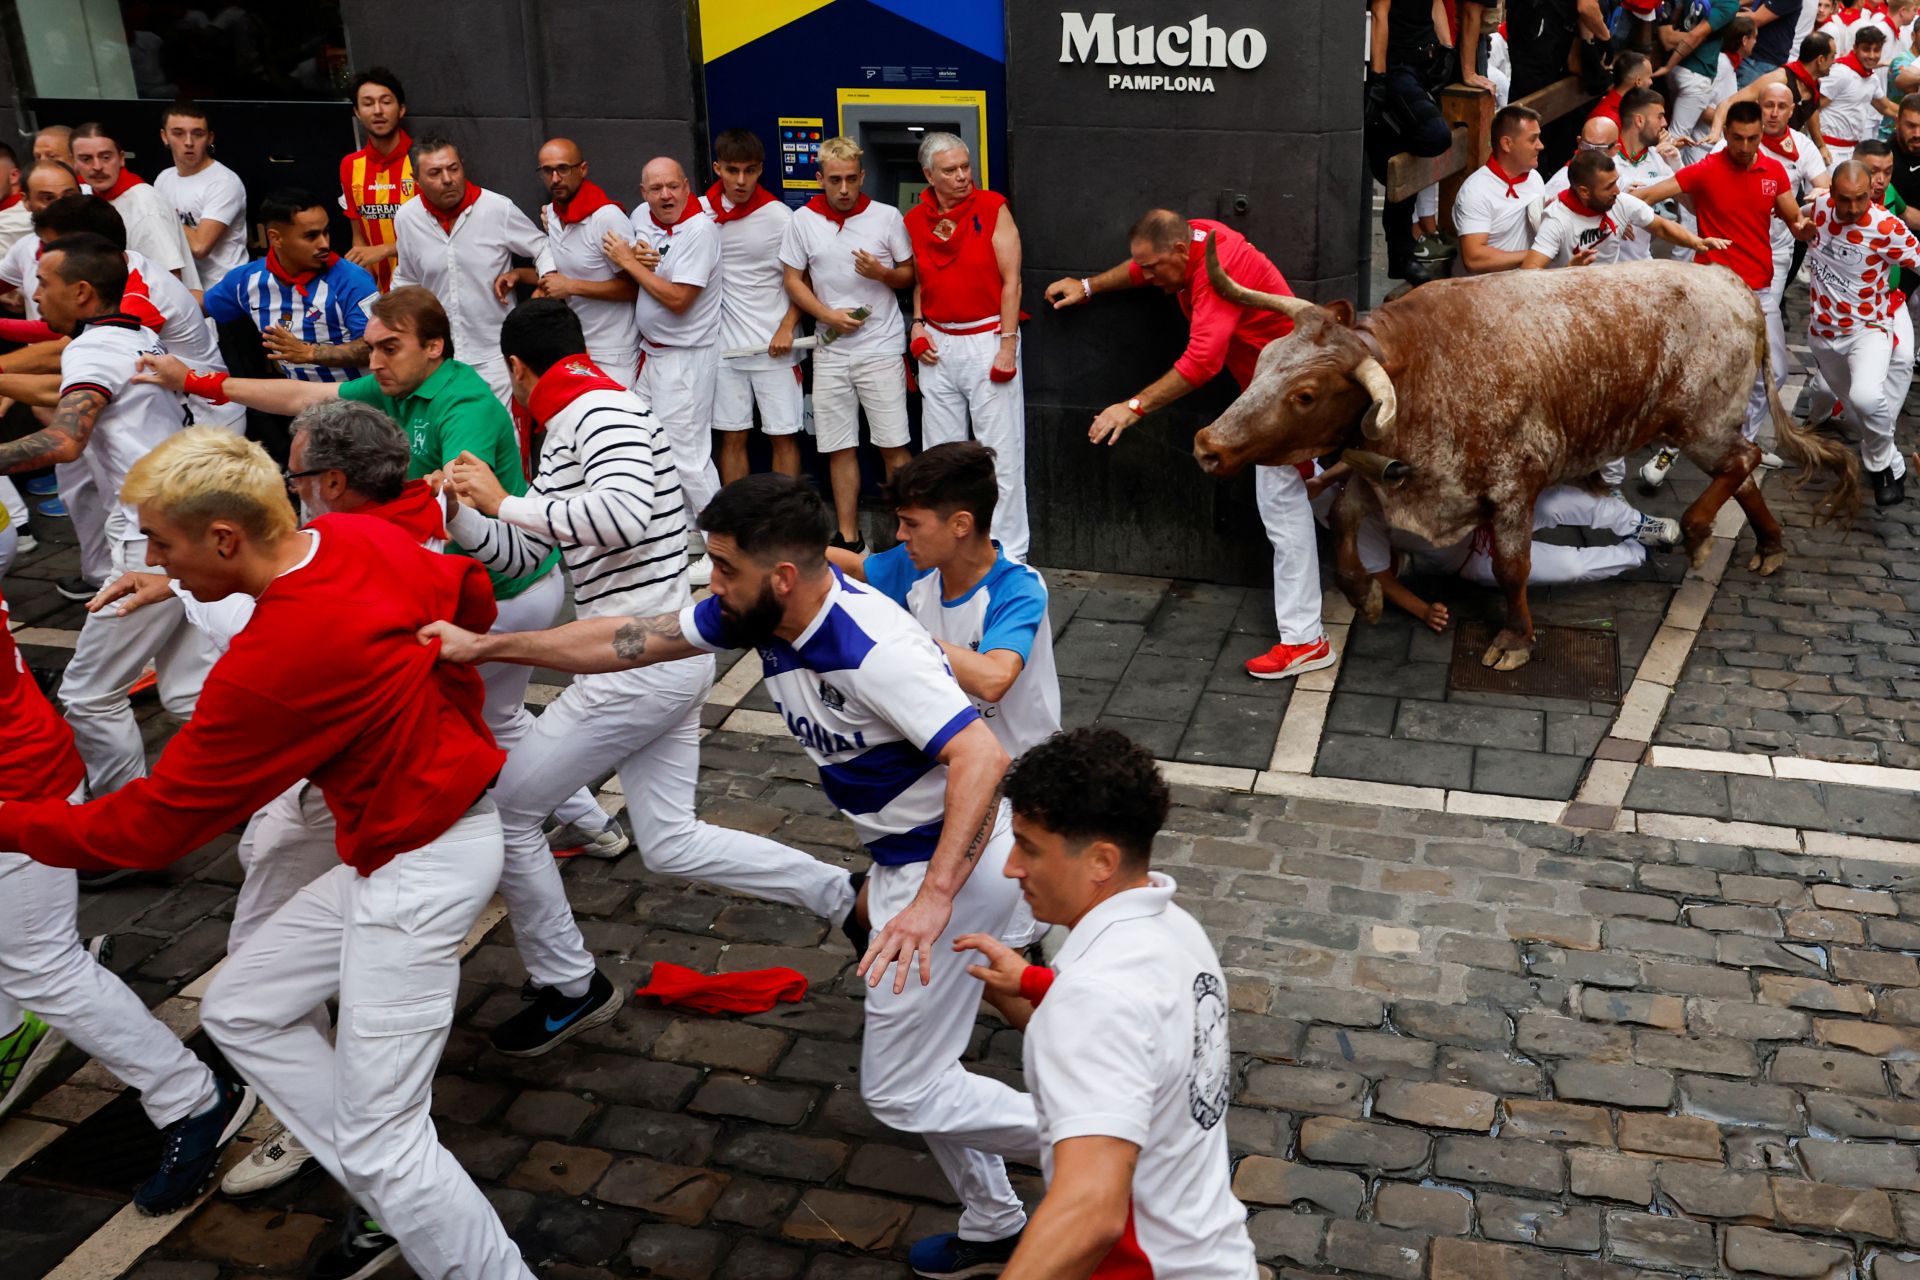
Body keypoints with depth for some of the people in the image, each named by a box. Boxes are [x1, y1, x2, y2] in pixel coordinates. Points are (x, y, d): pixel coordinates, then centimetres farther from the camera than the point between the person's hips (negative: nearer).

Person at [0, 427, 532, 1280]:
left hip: (416, 871, -10)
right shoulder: (359, 537, -5)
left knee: (380, 1144, -4)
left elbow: (147, 829, -18)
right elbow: (470, 594, 13)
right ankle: (395, 1210, 23)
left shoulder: (271, 662, -28)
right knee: (239, 1008, 17)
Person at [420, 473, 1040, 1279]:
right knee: (912, 1066, 20)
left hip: (954, 867, -9)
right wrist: (484, 646, 7)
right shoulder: (758, 614, -4)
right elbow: (630, 642, 4)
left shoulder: (870, 648, -30)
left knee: (899, 1091, -1)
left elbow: (981, 757, -38)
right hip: (904, 860, 9)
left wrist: (932, 902, -45)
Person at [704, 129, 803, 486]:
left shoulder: (780, 217, -8)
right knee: (732, 437, 9)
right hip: (724, 345, 3)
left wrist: (787, 328, -11)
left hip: (774, 346, -3)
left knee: (783, 435, 3)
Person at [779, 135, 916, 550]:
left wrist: (883, 273, -15)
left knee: (893, 446, -2)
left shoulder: (887, 217, 0)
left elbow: (910, 275, 7)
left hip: (881, 349, -2)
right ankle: (848, 538, 17)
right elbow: (793, 280, 7)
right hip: (830, 351, 2)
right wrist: (828, 315, -8)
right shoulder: (803, 220, 3)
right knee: (839, 449, 7)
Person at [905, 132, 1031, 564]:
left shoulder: (993, 209, -4)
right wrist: (917, 326, 4)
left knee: (1002, 451, -3)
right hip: (938, 346, 4)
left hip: (987, 340, -4)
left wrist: (1008, 344, -12)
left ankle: (1009, 553, 5)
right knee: (940, 453, 10)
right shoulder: (915, 221, 8)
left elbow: (1011, 280, -6)